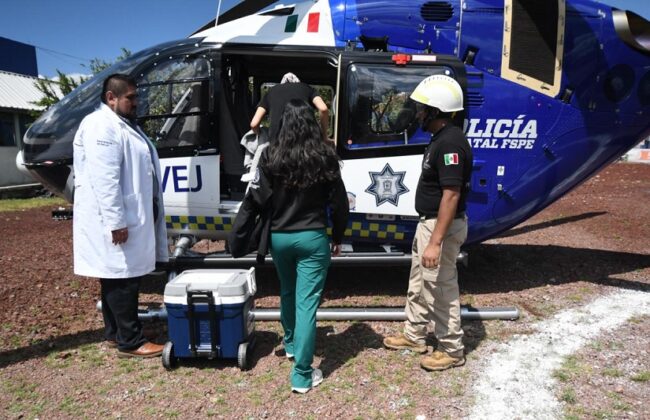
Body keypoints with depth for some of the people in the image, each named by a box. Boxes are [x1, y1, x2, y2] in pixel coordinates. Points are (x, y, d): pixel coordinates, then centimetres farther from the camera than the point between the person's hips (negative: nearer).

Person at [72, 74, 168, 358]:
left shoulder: (124, 124, 20)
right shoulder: (101, 126, -14)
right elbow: (104, 179, -22)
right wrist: (116, 222, -24)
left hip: (130, 217, 10)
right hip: (115, 221, -10)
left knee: (117, 278, 15)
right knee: (122, 280, -4)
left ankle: (114, 334, 26)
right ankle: (130, 342, 5)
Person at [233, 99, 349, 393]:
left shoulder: (271, 156, -7)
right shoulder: (324, 157, -6)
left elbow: (256, 200, -7)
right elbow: (339, 202, -2)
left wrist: (237, 233, 3)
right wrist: (338, 237, 10)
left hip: (279, 237, 2)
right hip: (312, 238, -2)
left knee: (288, 293, 24)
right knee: (307, 302, 0)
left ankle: (290, 344, 46)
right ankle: (302, 374, 4)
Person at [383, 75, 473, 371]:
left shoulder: (450, 143, -23)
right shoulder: (440, 138, 10)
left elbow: (451, 195, -27)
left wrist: (435, 243, -29)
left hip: (442, 226, -11)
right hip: (428, 222, 11)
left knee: (441, 289, 3)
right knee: (419, 283, 21)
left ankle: (451, 350, 21)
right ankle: (414, 336, 37)